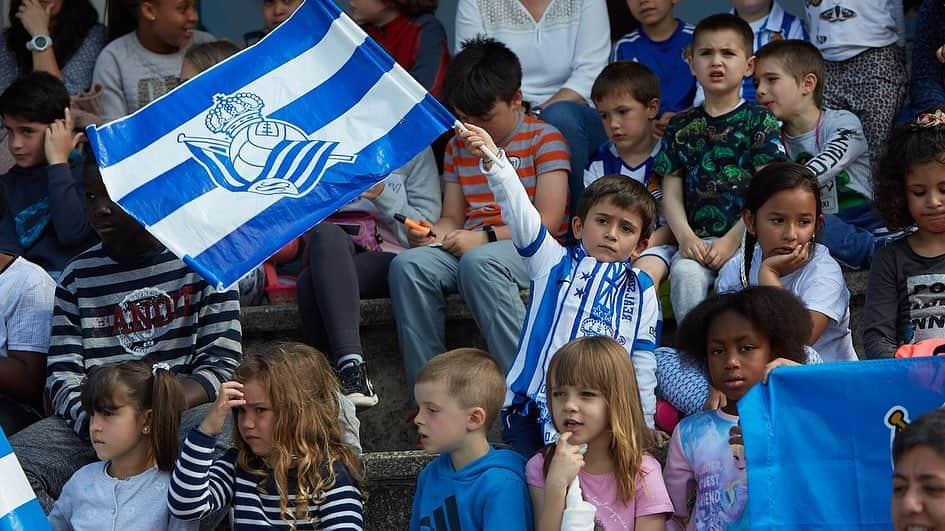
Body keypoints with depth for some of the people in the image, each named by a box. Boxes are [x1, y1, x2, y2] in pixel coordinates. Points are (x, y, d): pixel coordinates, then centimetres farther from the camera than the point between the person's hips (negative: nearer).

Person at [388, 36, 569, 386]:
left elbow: (547, 221, -8)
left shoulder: (545, 140, 1)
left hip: (532, 249, -5)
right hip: (467, 247, 5)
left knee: (478, 263, -39)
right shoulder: (459, 145, 20)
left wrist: (485, 237, -18)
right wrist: (432, 233, -4)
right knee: (407, 265, -25)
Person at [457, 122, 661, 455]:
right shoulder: (553, 262, 10)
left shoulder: (642, 292, 15)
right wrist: (492, 159, -18)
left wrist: (645, 428, 9)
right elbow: (520, 213, -4)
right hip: (533, 408, -1)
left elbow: (643, 365, 15)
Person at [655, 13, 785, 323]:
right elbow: (672, 194, 12)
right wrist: (685, 237, -7)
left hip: (747, 237, -3)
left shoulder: (759, 121, 6)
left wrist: (732, 240, -12)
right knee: (685, 273, -29)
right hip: (698, 240, 3)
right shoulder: (681, 127, 16)